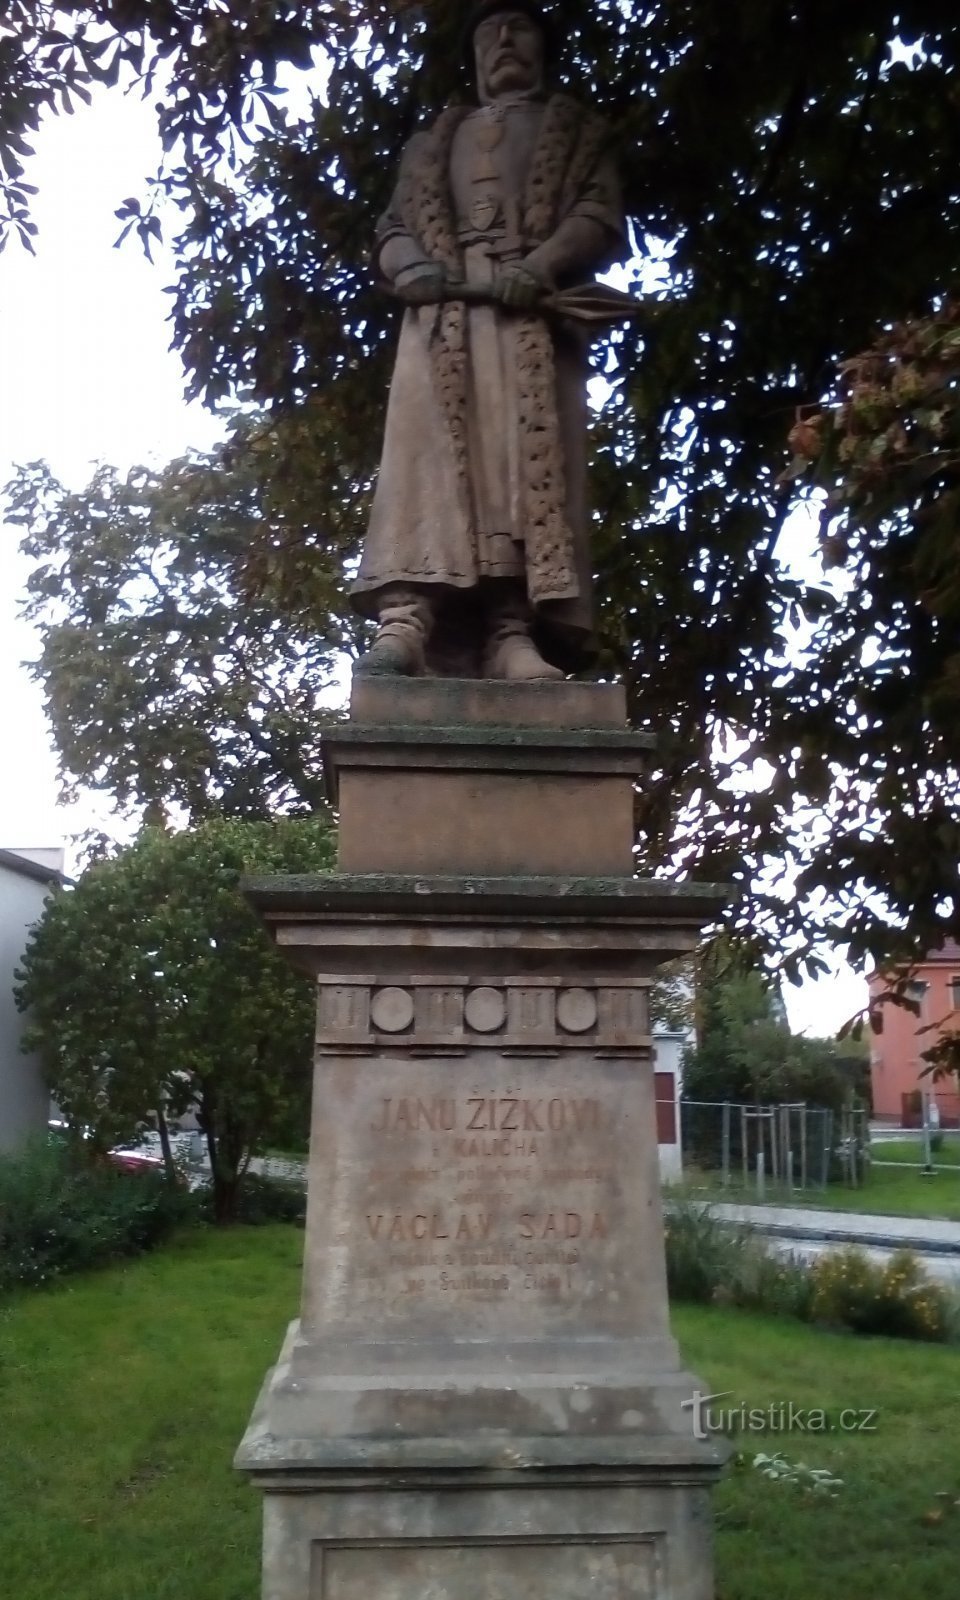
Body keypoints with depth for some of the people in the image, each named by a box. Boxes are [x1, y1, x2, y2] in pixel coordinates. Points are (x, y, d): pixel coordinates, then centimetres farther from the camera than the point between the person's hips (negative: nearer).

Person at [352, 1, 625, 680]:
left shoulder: (577, 130, 27)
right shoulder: (434, 140, 33)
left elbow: (601, 217, 9)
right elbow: (394, 226, 21)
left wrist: (539, 268, -11)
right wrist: (412, 266, -4)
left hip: (535, 315, -1)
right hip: (443, 313, 2)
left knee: (532, 461, -18)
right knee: (430, 453, -20)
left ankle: (514, 633, -30)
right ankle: (405, 618, -34)